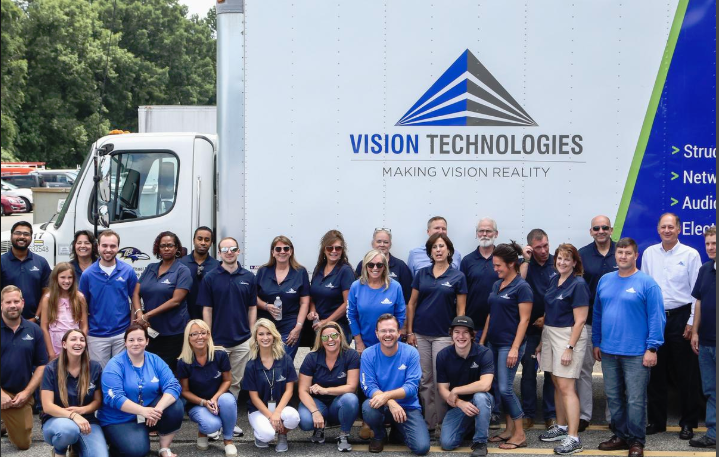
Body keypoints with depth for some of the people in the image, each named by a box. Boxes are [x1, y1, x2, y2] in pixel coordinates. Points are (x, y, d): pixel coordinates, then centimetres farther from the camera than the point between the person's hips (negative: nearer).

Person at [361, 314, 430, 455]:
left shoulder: (411, 353, -9)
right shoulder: (368, 355, -7)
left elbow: (412, 387, -14)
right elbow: (369, 387, -13)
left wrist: (386, 395, -31)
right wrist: (391, 402, -31)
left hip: (408, 406, 0)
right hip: (382, 406, 0)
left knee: (422, 447, -20)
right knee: (368, 407, -36)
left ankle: (398, 429, 17)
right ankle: (379, 436, 0)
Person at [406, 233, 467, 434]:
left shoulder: (458, 277, 0)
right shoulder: (422, 274, 6)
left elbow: (460, 310, 0)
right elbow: (411, 303, 8)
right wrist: (410, 332, 1)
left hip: (444, 335, -3)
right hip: (421, 334, 3)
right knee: (424, 380, 5)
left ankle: (443, 421, 8)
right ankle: (428, 422, 12)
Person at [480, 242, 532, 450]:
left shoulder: (522, 287, -11)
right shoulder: (497, 285, 12)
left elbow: (524, 320, -14)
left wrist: (515, 348, -19)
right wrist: (482, 340, 15)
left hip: (509, 345, -8)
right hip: (494, 343, 8)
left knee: (505, 388, -10)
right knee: (496, 387, 8)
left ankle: (520, 434, -1)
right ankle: (509, 429, 17)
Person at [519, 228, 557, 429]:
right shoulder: (526, 265, 0)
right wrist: (526, 260, -18)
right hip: (530, 327, 1)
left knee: (552, 371, 4)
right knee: (528, 371, 4)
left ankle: (551, 414, 12)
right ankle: (528, 414, 12)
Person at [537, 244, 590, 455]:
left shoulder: (578, 284, -12)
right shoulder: (554, 280, 10)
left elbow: (580, 320, -15)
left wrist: (569, 348, -18)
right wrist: (543, 339, 15)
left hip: (569, 336, -8)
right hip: (550, 334, 8)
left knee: (566, 386, -10)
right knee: (557, 384, 14)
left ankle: (573, 438, -10)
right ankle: (561, 427, 26)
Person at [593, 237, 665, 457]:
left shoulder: (646, 283, -8)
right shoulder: (605, 281, 9)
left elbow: (657, 318, -10)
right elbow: (597, 314, 15)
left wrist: (652, 348, -14)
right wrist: (597, 342, 13)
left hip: (636, 354, -5)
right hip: (608, 352, 6)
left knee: (635, 400, 0)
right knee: (613, 397, 13)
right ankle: (620, 435, 27)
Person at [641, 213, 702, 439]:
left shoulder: (690, 254, -3)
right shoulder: (649, 253, 7)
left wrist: (692, 322, -8)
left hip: (681, 318, -3)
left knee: (686, 373, 1)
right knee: (656, 372, 9)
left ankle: (688, 423, 10)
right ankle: (657, 420, 19)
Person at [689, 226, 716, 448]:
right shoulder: (705, 269, 11)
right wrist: (695, 331, 11)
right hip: (706, 340, 7)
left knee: (713, 391, -2)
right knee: (710, 390, 10)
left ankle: (713, 433, 6)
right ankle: (712, 434, 16)